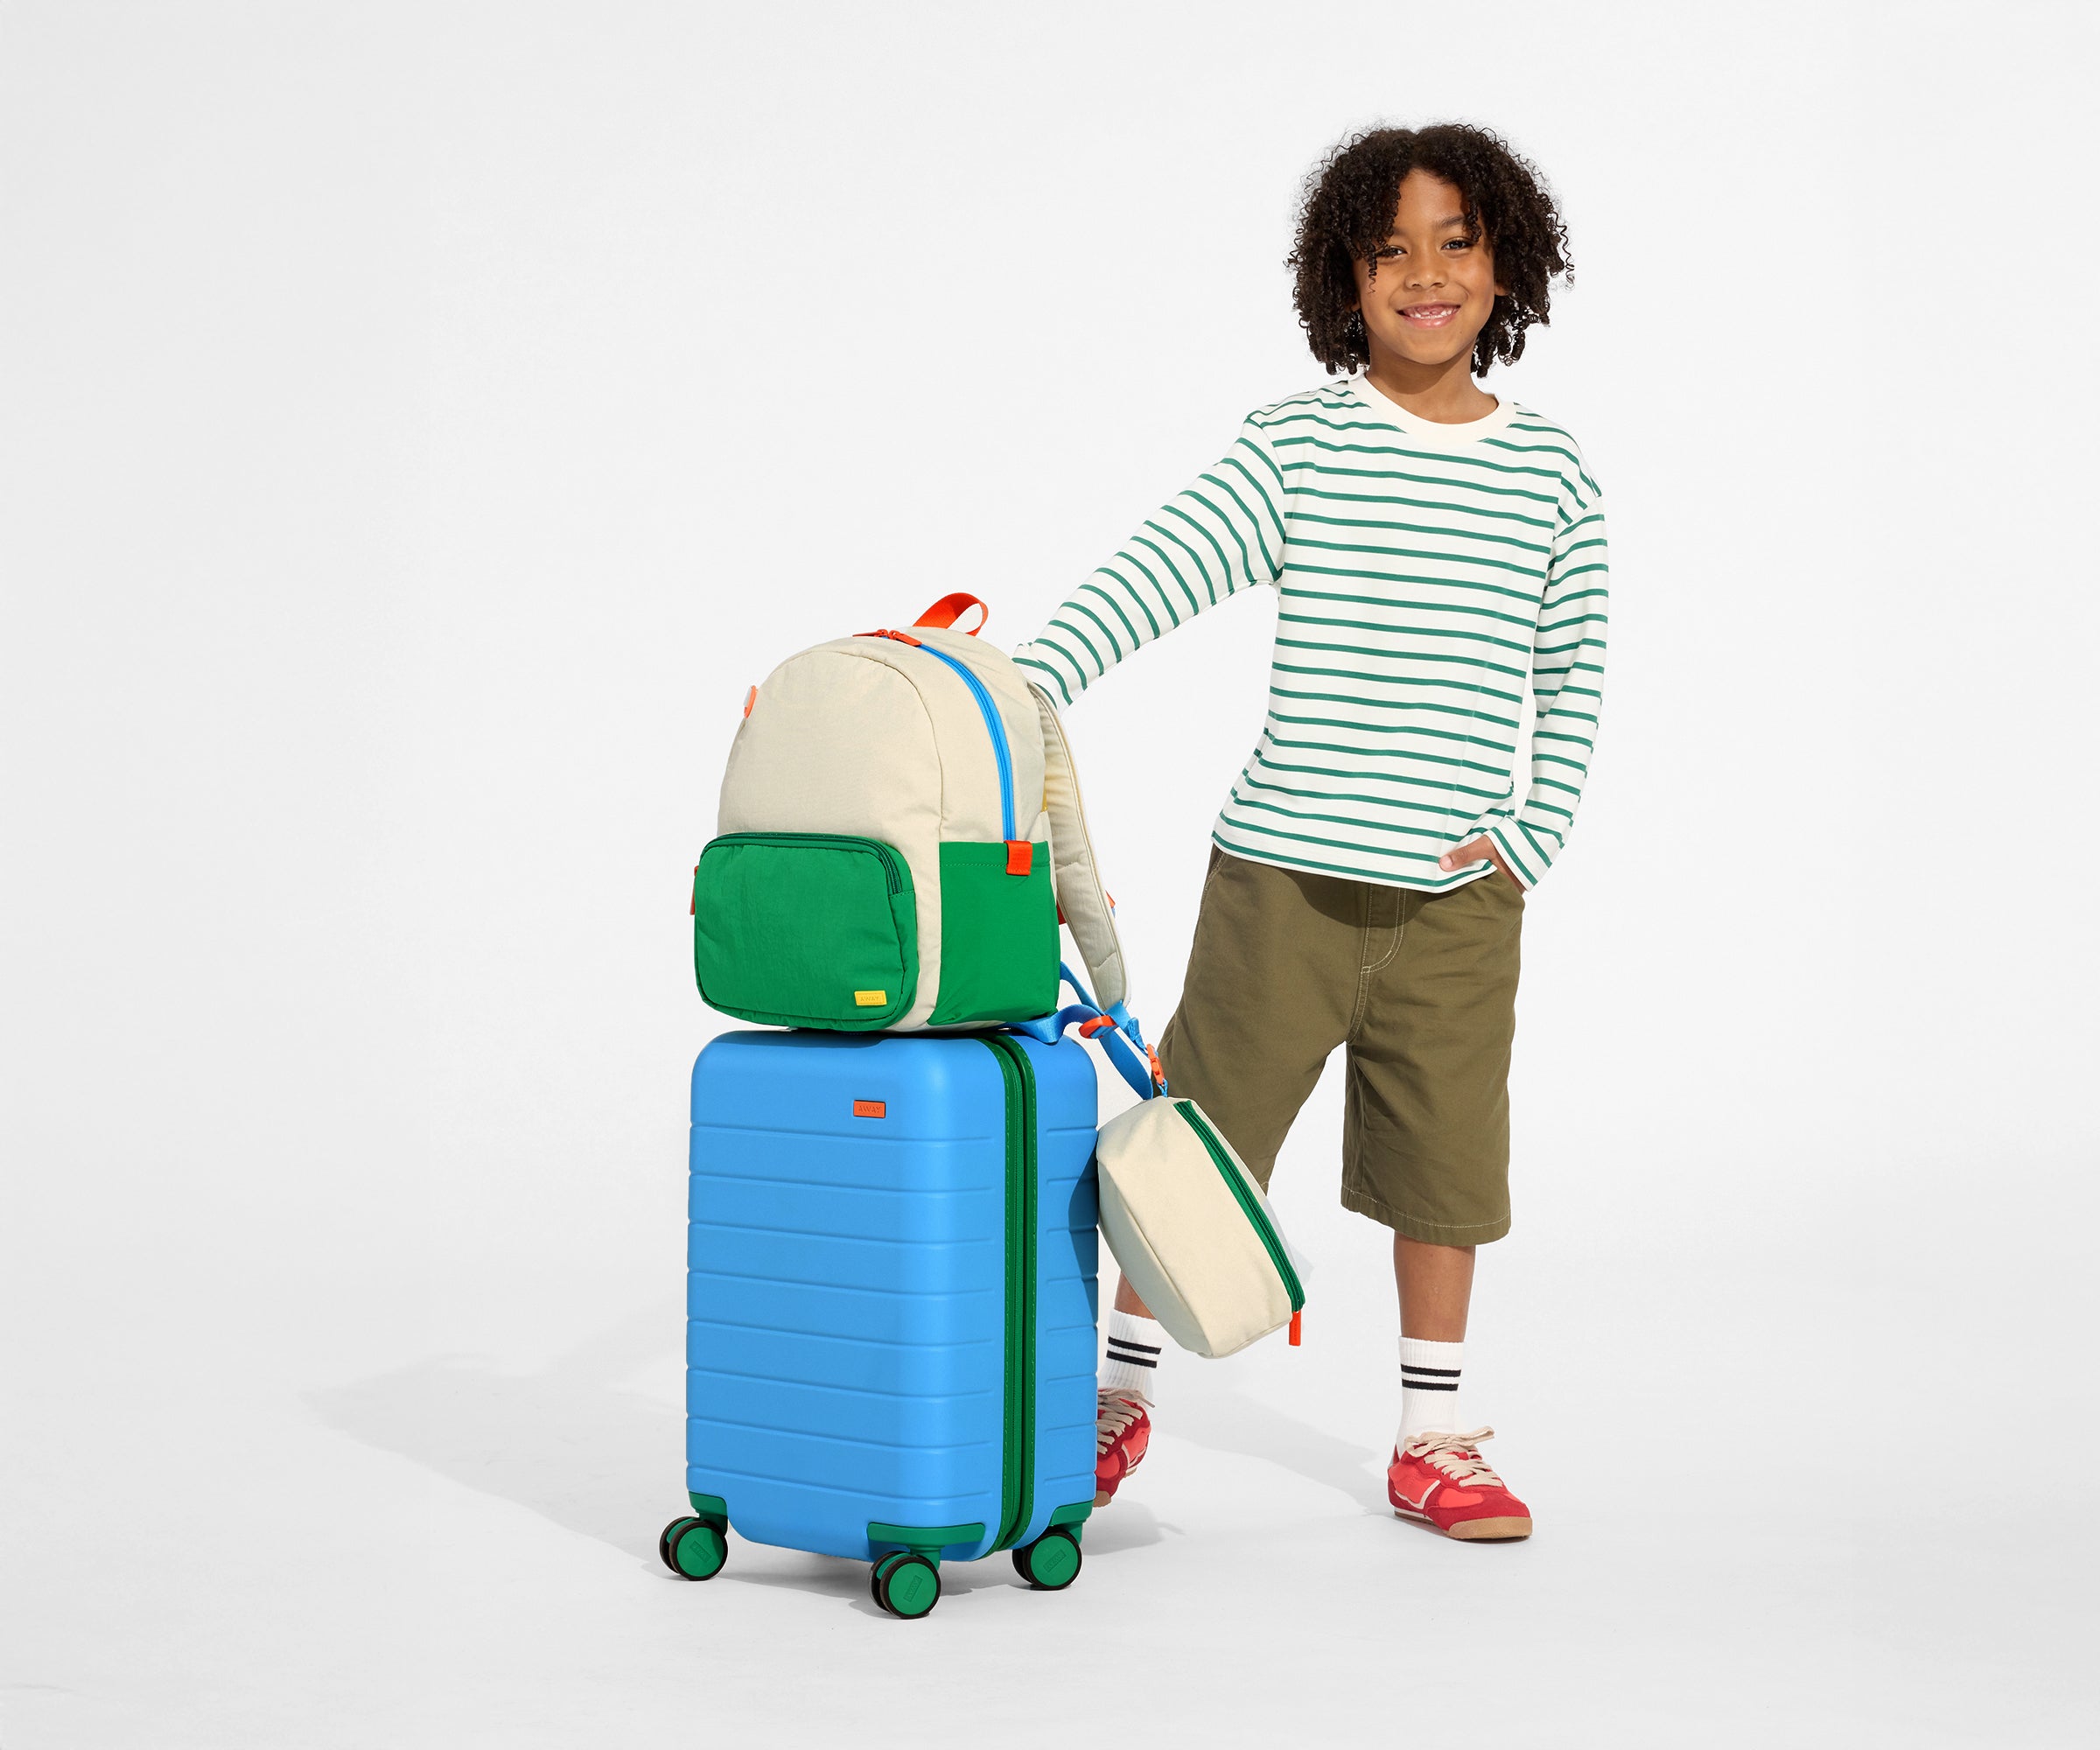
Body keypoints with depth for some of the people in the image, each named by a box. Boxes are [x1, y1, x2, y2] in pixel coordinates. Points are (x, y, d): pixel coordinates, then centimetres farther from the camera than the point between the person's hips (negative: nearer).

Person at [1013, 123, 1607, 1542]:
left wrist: (1530, 842, 0)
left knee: (1446, 1162, 9)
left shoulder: (1551, 473, 6)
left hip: (1459, 894, 2)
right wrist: (1019, 687, -27)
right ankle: (1124, 1392, 26)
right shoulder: (1296, 446, -2)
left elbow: (1574, 679, 10)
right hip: (1284, 873, -2)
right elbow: (1153, 576, -13)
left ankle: (1434, 1439, 27)